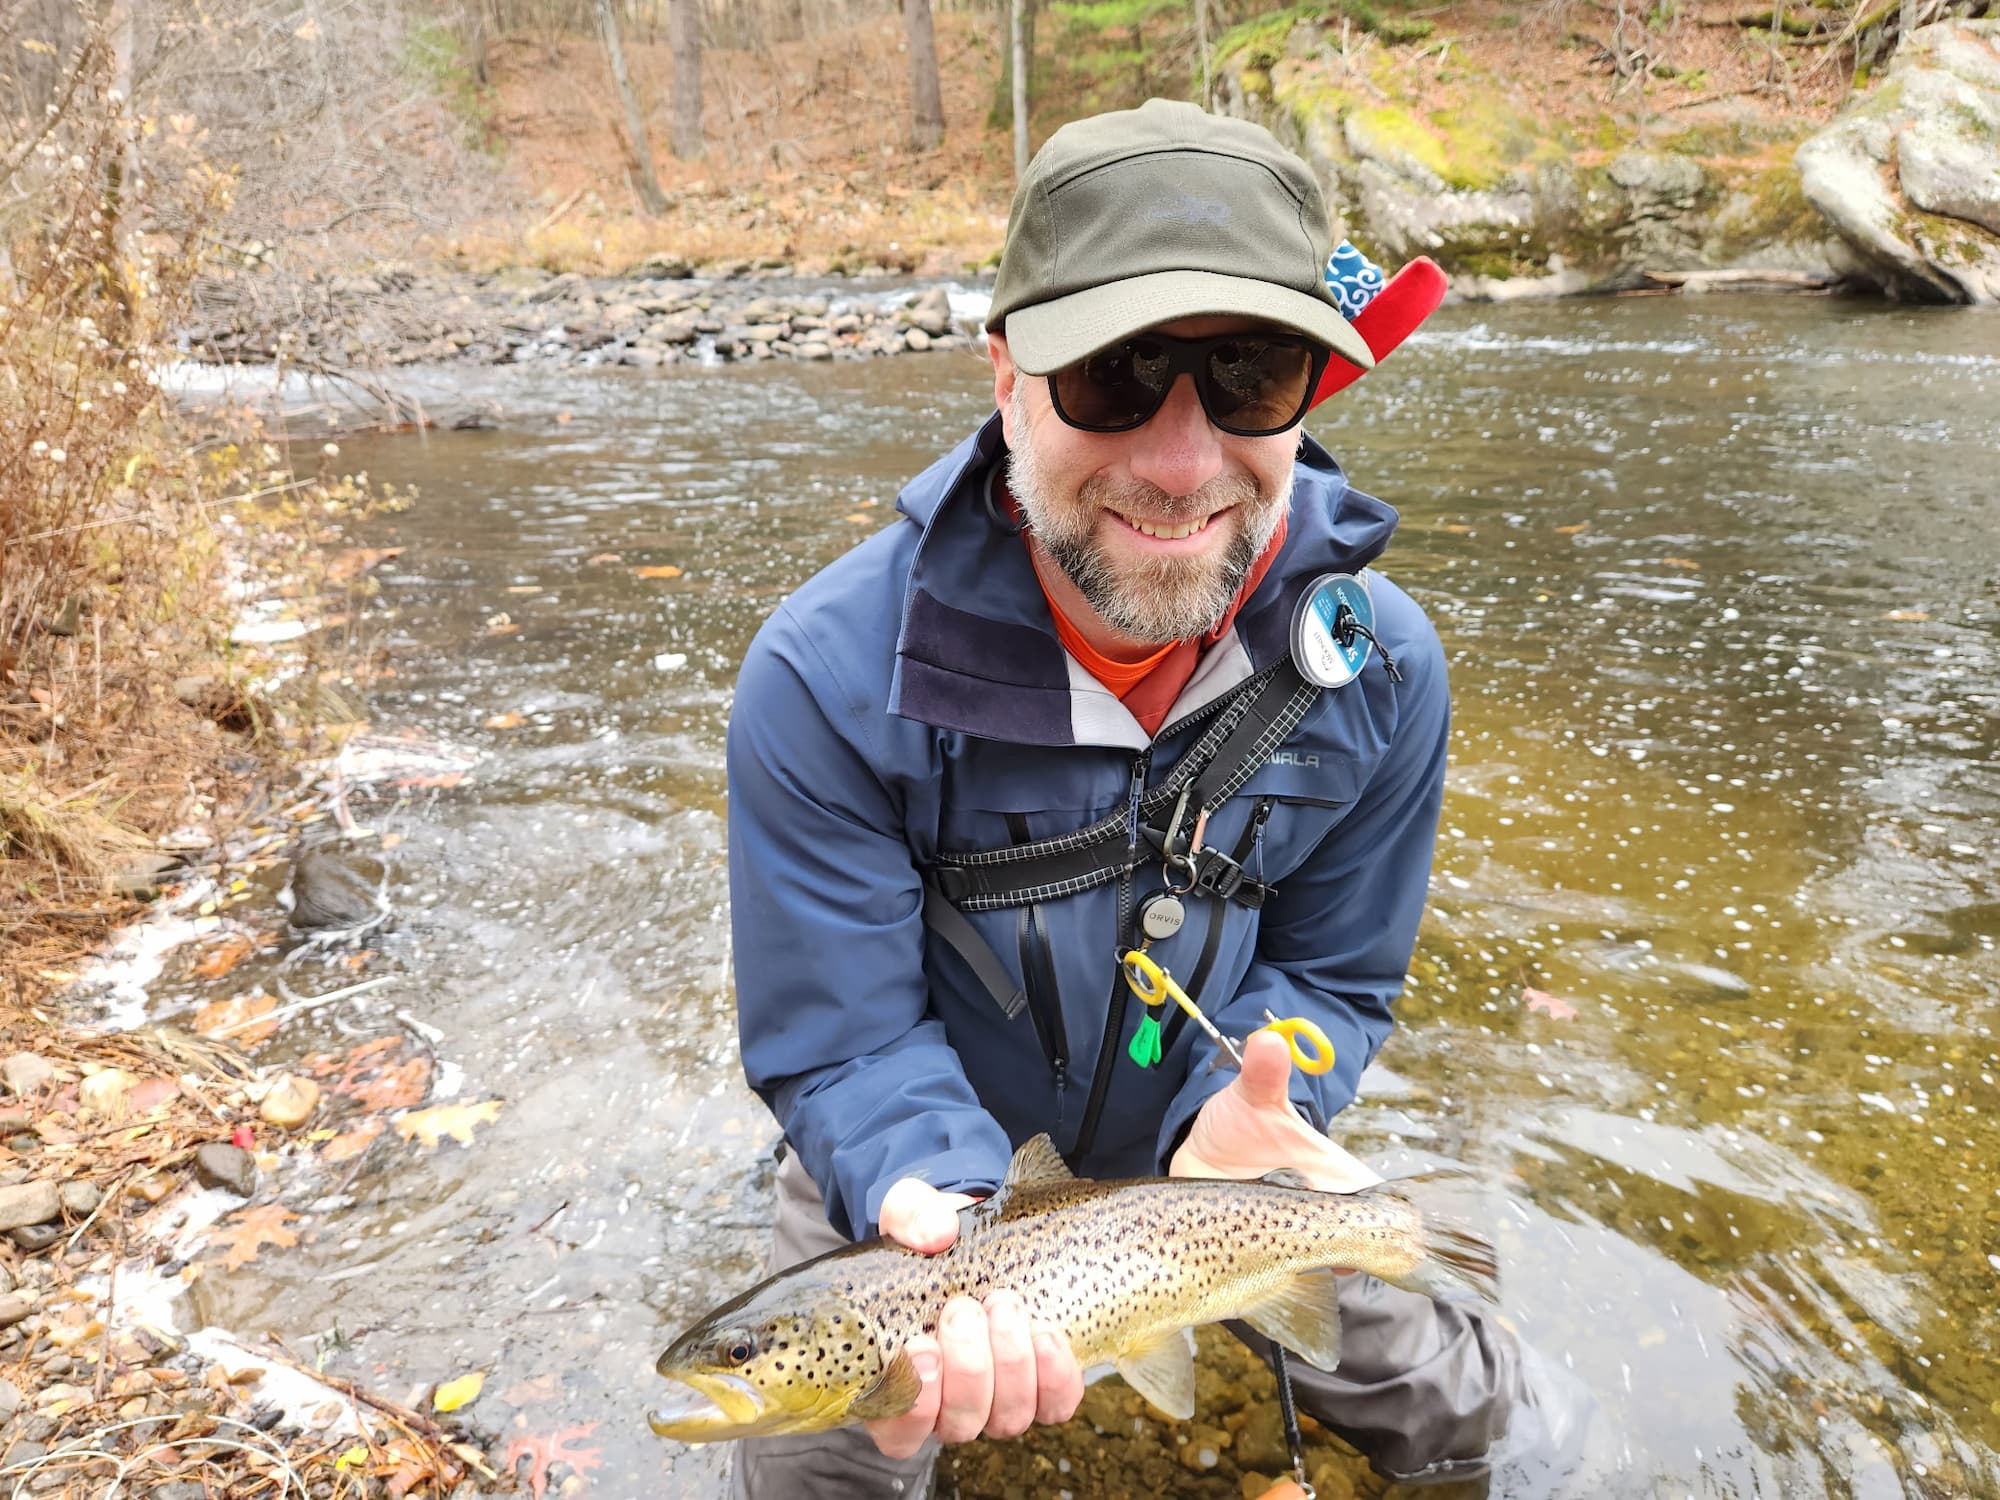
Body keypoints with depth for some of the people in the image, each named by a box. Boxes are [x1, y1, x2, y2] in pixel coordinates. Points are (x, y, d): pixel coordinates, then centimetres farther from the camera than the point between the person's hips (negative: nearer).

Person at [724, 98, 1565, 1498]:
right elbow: (843, 1042, -23)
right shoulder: (829, 676, -31)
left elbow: (1330, 974, -10)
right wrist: (936, 1206, -43)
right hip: (926, 1137, -2)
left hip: (1194, 1116, 3)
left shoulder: (1384, 671, -20)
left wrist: (1240, 1110, -31)